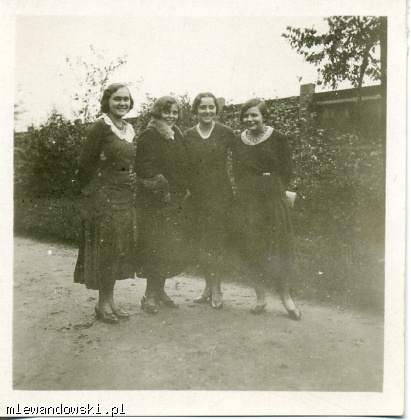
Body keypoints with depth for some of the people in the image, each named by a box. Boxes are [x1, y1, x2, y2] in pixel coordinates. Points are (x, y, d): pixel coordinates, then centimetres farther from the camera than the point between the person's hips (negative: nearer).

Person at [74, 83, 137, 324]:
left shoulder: (130, 130, 13)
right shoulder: (100, 127, -9)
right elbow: (85, 163, -10)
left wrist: (131, 188, 11)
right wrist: (92, 190, -4)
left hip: (126, 196, 7)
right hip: (104, 196, -7)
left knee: (122, 247, 9)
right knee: (106, 247, -3)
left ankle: (110, 300, 20)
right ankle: (103, 303, 11)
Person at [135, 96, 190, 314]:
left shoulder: (178, 136, 16)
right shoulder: (148, 136, -6)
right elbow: (143, 167, -14)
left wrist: (184, 189, 11)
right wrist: (160, 185, -20)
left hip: (176, 200, 7)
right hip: (155, 201, -7)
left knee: (172, 247, 9)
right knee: (155, 246, -7)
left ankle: (159, 290, 21)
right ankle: (151, 294, 3)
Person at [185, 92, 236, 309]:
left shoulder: (225, 133, -1)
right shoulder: (188, 135, 5)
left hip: (220, 193, -2)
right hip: (197, 194, 3)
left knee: (218, 240, -2)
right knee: (201, 241, 6)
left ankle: (216, 289, 9)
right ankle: (208, 286, 20)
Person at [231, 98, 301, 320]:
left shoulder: (278, 138, -2)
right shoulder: (239, 141, 8)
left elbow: (286, 171, 0)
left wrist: (274, 190, -4)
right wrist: (245, 193, 4)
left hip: (273, 198, -3)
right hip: (247, 200, 3)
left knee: (278, 244, 0)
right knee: (252, 247, 4)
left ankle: (286, 296, 14)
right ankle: (260, 297, 16)